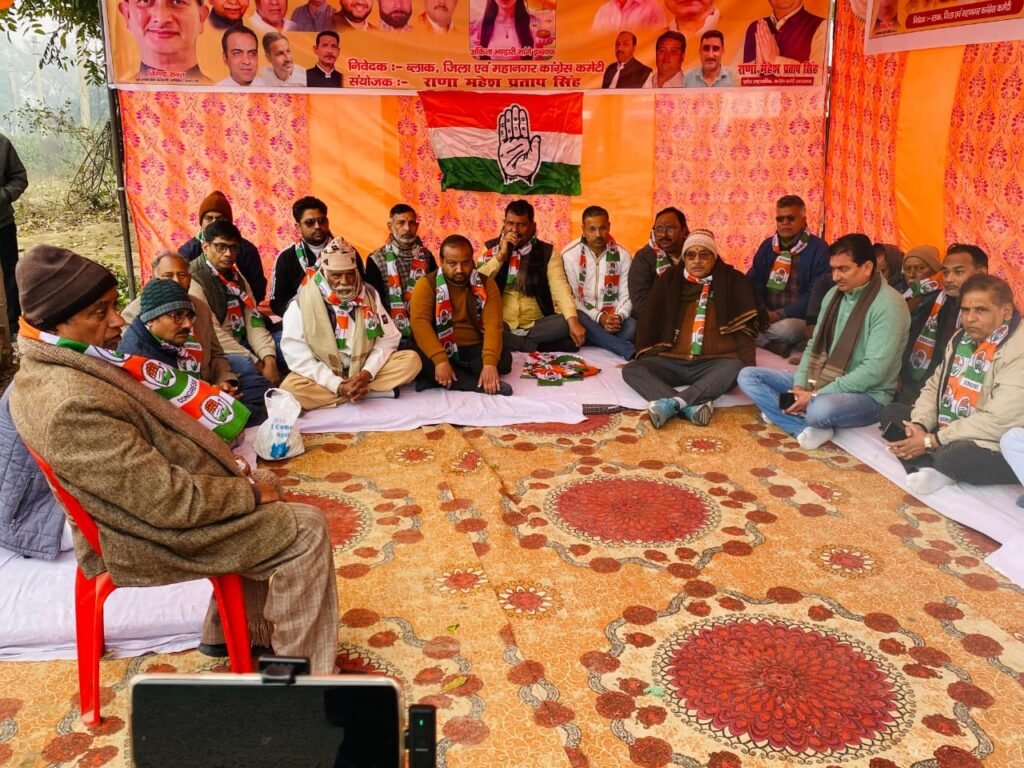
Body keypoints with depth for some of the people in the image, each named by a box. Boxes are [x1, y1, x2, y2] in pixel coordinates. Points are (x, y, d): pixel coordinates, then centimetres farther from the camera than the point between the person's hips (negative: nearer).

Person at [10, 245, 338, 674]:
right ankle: (305, 677, 6)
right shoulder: (73, 403, -32)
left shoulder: (55, 367, 1)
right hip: (154, 537, -10)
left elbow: (146, 432, 13)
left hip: (142, 501, 11)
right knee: (305, 531, -8)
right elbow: (171, 502, -30)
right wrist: (251, 493, -14)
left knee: (260, 487, 24)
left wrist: (228, 466, 4)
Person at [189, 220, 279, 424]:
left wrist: (268, 358, -16)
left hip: (239, 344, 8)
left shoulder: (236, 276, 10)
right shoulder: (193, 281, -15)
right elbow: (214, 335, -21)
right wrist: (256, 362, -21)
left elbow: (253, 322, 0)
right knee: (251, 370, -32)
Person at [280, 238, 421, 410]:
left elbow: (388, 338, 1)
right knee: (290, 388, -34)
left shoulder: (369, 294, 0)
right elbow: (298, 357, -13)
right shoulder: (302, 303, -10)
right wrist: (338, 386, -22)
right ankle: (371, 391, -26)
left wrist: (367, 373, -16)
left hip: (363, 372, 2)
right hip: (325, 378, -2)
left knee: (411, 360, -16)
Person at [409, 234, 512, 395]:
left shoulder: (486, 284, 0)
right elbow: (420, 323, -18)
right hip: (439, 351, -2)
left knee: (504, 358, -28)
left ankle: (437, 379, -24)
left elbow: (493, 325, -13)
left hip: (474, 350, 2)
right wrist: (440, 360, -34)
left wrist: (489, 363, -31)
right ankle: (479, 384, -32)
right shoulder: (426, 284, -4)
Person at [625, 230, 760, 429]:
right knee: (632, 369, -22)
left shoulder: (733, 281, 9)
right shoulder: (670, 280, 15)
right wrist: (644, 356, 5)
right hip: (671, 362, 3)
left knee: (735, 368, -33)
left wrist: (747, 366, -9)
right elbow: (648, 321, 17)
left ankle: (672, 403, -47)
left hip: (712, 363, -2)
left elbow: (744, 328, 3)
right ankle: (693, 406, -42)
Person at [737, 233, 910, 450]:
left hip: (866, 395, -8)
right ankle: (806, 429, -17)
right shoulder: (834, 294, 7)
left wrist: (816, 395, -24)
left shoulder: (888, 305, -18)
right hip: (820, 382, 8)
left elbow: (874, 370, -24)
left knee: (821, 410, -43)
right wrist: (799, 386, -7)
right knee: (748, 376, -2)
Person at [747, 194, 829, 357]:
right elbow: (752, 282, 10)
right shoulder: (767, 245, 13)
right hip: (766, 317, 4)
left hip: (799, 320, -3)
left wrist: (780, 315, -20)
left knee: (787, 328, -38)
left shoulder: (818, 248, -4)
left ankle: (756, 340, -12)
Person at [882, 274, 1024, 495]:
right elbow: (934, 387, 12)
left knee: (954, 457, -39)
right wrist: (919, 425, -9)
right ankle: (932, 469, -16)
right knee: (892, 413, 4)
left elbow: (998, 421, -27)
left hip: (997, 449, -9)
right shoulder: (962, 338, 8)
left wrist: (931, 441, -23)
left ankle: (933, 465, -4)